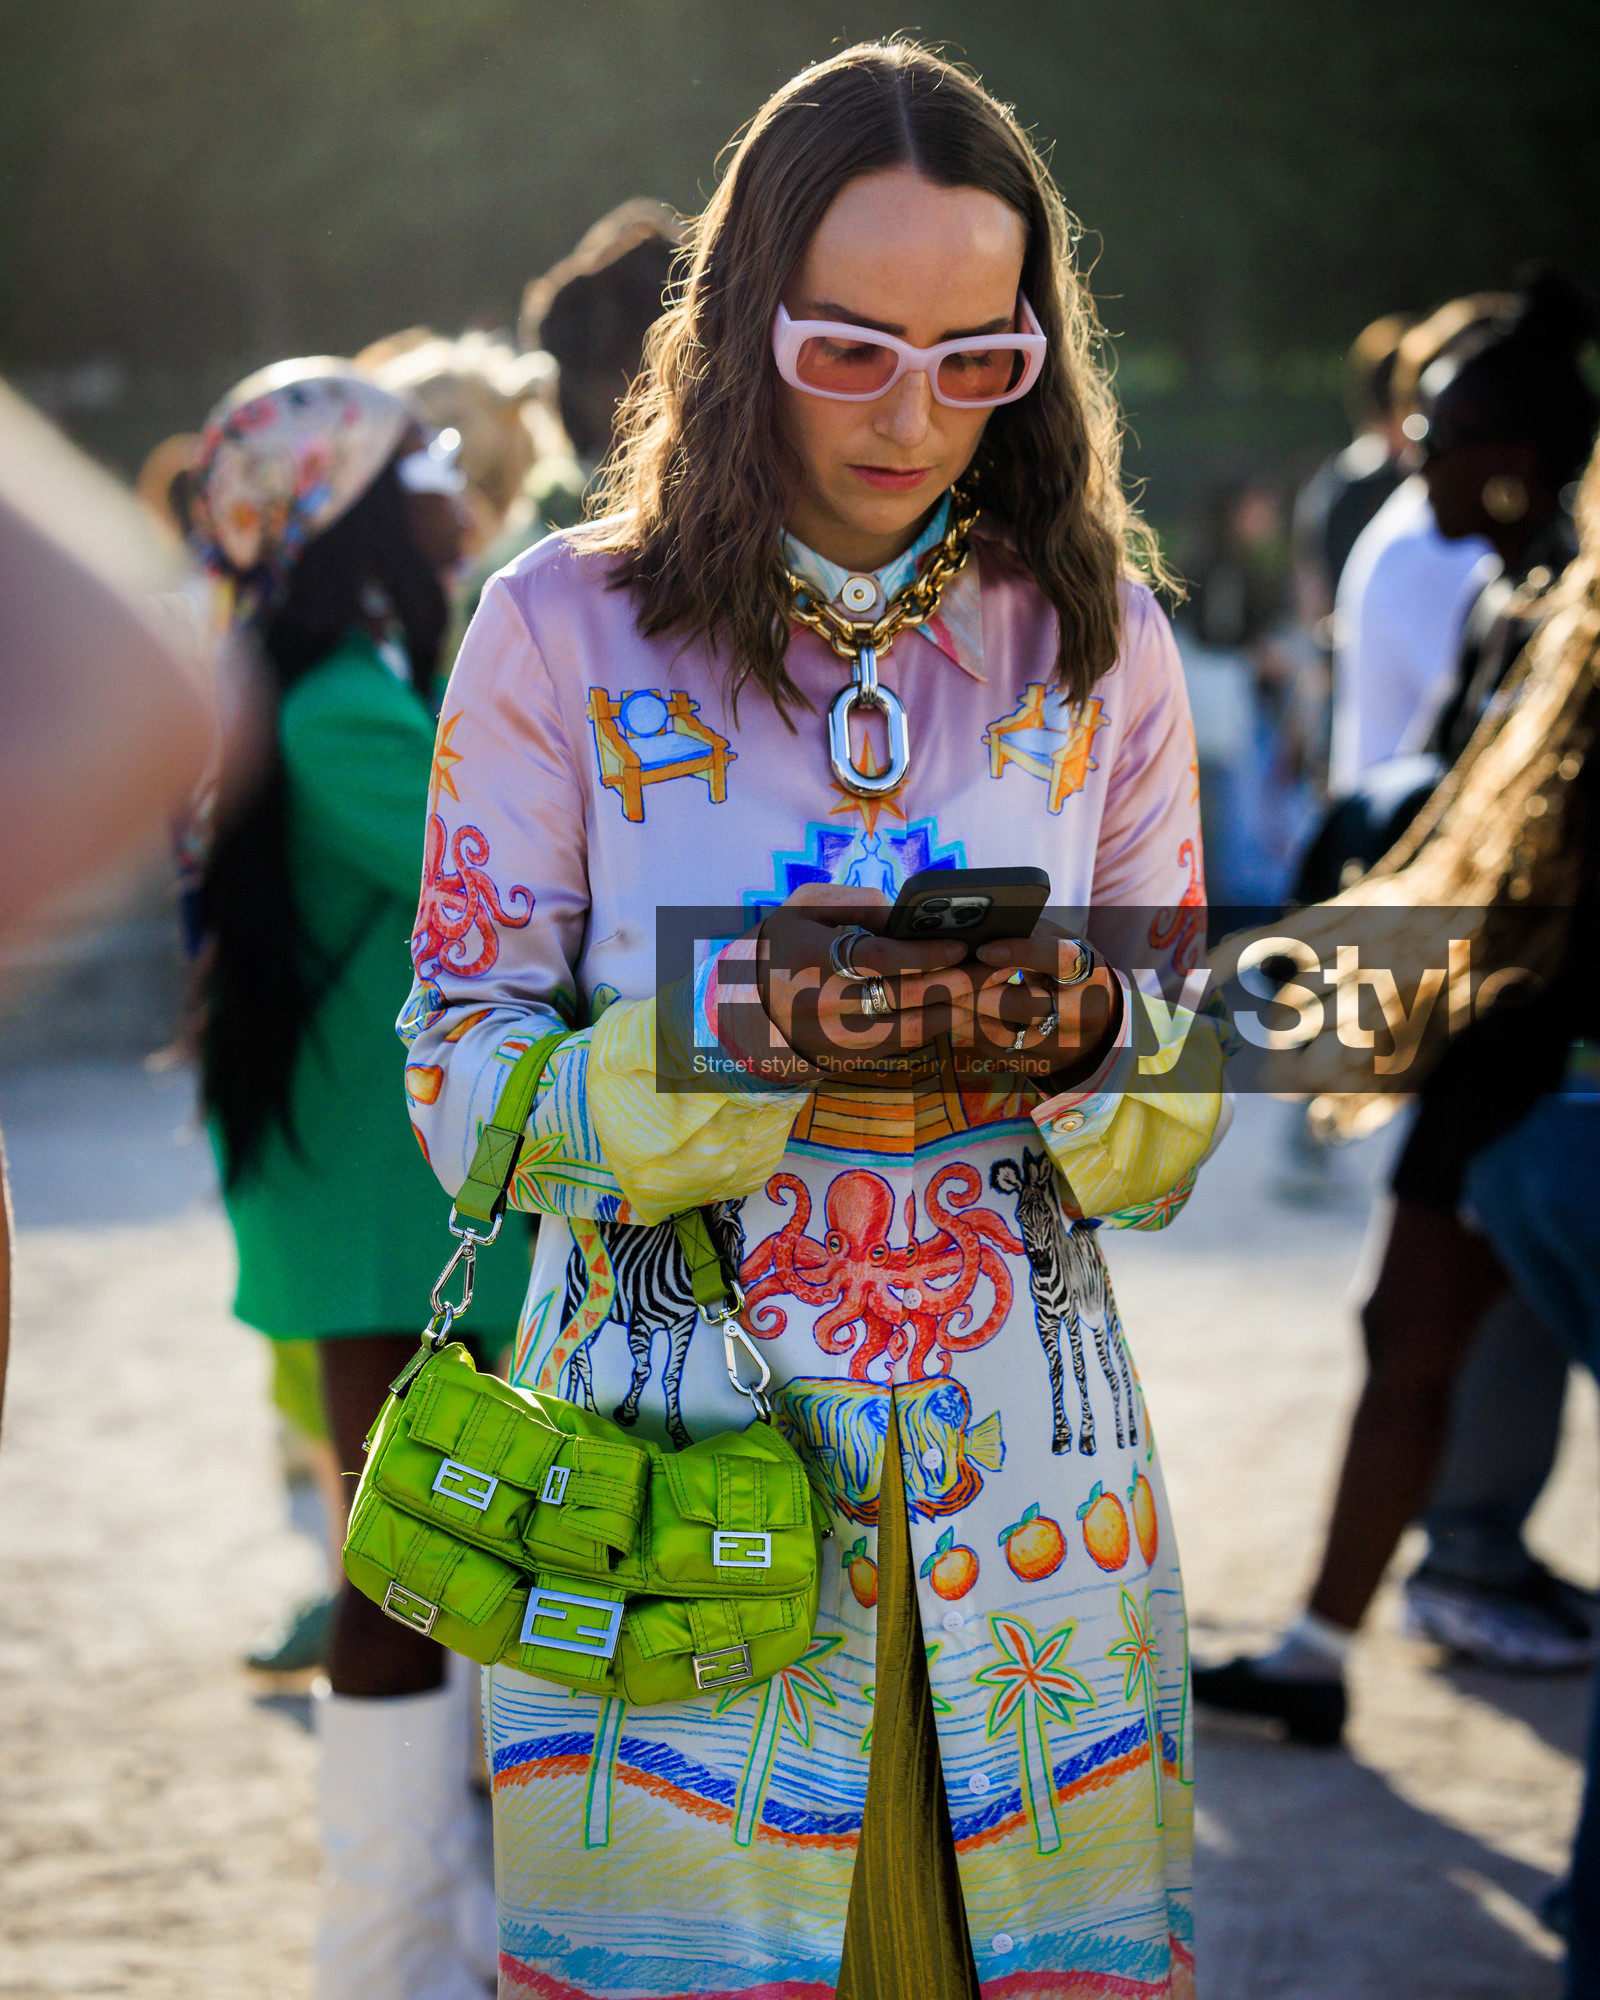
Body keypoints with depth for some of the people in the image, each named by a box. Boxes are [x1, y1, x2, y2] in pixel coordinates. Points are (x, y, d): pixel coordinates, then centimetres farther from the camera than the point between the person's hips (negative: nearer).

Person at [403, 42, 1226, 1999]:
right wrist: (733, 1036, -21)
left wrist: (1081, 1051, -15)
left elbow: (1173, 1139, 8)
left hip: (1022, 1476, 2)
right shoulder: (565, 629, -3)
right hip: (667, 1472, -2)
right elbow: (463, 1085, -4)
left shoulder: (1099, 645, 5)